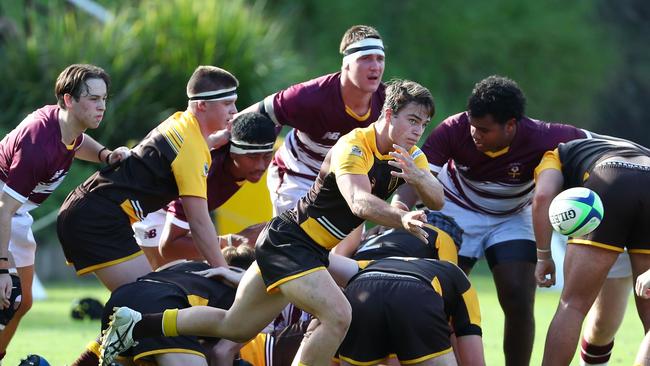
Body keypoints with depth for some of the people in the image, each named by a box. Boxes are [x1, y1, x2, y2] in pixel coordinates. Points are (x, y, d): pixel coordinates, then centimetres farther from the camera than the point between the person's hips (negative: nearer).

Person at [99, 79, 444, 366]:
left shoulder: (409, 155, 3)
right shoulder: (354, 146, -23)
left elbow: (437, 200, -6)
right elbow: (358, 202, -39)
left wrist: (418, 176, -29)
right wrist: (401, 219, -58)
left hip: (315, 250, 9)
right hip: (289, 241, -9)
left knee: (235, 326, 17)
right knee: (337, 315, -29)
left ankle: (135, 325, 32)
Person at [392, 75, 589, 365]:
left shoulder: (540, 139, -31)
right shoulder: (454, 130, -30)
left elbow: (586, 140, -15)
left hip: (512, 218, 0)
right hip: (458, 210, 0)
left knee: (519, 302, -12)